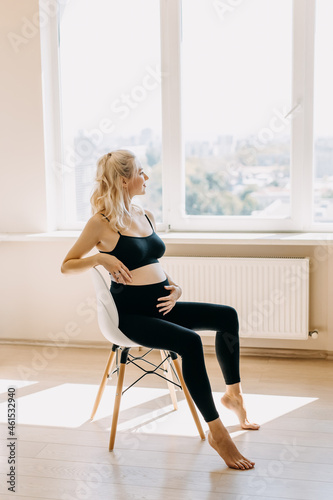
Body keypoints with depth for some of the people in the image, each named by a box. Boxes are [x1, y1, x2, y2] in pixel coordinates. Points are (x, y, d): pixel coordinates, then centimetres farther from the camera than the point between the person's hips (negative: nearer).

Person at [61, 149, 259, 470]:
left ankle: (232, 393, 13)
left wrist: (174, 287, 6)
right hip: (131, 312, -7)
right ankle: (216, 431, -21)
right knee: (190, 342, -29)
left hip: (161, 305, 8)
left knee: (227, 316, -4)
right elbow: (66, 266, -2)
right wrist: (100, 258, -18)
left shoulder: (146, 216, 13)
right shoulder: (102, 222, -7)